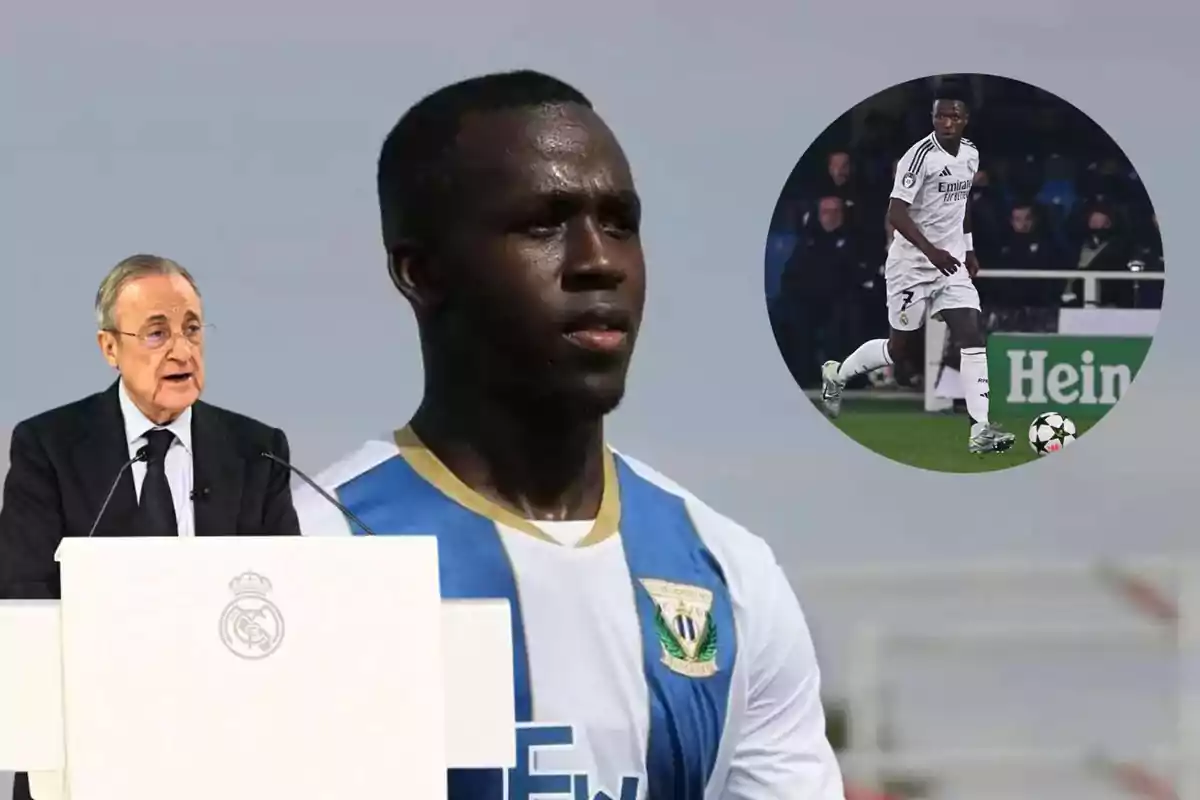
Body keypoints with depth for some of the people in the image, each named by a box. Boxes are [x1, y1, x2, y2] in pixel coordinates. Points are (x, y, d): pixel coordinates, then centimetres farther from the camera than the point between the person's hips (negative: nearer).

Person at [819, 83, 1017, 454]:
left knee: (972, 335, -10)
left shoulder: (970, 154, 5)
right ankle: (837, 374, 34)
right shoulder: (920, 156, -19)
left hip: (950, 263, 6)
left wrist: (968, 250, 20)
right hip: (912, 266, -6)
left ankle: (980, 430, -16)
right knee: (902, 348, 7)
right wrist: (931, 251, -36)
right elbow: (896, 213, -26)